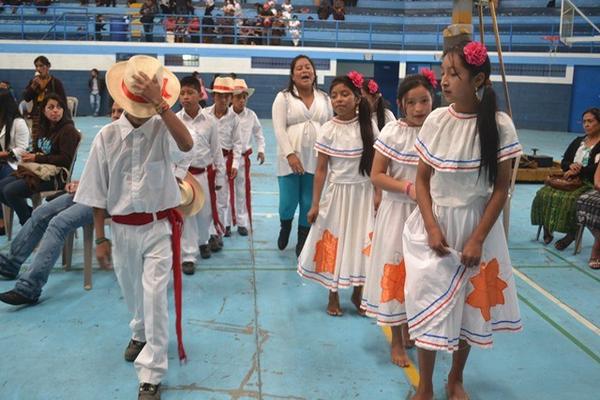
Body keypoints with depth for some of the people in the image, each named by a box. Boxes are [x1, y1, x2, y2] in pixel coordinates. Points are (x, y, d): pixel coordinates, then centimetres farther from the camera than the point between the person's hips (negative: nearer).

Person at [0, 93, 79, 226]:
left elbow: (65, 159, -17)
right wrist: (29, 155, -1)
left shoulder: (68, 130, -10)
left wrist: (37, 158, -14)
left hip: (55, 175, -9)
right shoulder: (45, 128, 14)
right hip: (36, 169, 9)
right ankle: (32, 214, 6)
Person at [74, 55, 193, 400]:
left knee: (155, 297, -7)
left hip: (159, 227, -3)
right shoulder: (107, 136, -4)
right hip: (123, 229, 3)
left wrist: (160, 104, -38)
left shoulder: (163, 129, -10)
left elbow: (187, 145, -36)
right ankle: (141, 333, 54)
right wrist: (100, 238, 3)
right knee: (133, 293, 22)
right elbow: (98, 192, 1)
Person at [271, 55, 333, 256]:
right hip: (291, 159, -2)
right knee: (288, 202, 0)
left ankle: (302, 241, 23)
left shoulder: (324, 99, 10)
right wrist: (290, 155, -18)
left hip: (316, 159, 3)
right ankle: (284, 228, 33)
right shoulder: (283, 97, 0)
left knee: (309, 203, 5)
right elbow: (279, 129, -8)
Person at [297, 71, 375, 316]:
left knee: (361, 241, 8)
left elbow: (376, 164, 2)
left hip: (363, 193, 1)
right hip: (337, 193, -1)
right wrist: (315, 204, -6)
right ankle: (333, 296, 24)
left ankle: (358, 292, 28)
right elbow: (321, 169, -5)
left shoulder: (368, 126, -4)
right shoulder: (328, 130, -7)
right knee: (334, 241, 7)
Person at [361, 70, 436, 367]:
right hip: (396, 211, -2)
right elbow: (376, 175, -9)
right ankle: (396, 341, 21)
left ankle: (409, 329, 36)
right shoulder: (392, 132, -9)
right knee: (394, 271, 5)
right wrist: (409, 188, -20)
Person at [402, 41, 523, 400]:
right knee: (429, 301, 3)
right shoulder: (436, 120, -4)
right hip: (435, 224, 1)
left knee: (470, 303, 12)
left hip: (475, 225, -1)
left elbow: (501, 189, -7)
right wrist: (431, 227, -9)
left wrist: (477, 239, -11)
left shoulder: (499, 125, -10)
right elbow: (422, 179, 1)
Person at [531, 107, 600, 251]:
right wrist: (571, 165, -10)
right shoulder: (578, 141, 18)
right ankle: (547, 227, -9)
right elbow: (563, 162, 12)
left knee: (571, 199, -35)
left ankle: (571, 233, -18)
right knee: (544, 193, -19)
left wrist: (577, 171, -18)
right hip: (572, 180, 6)